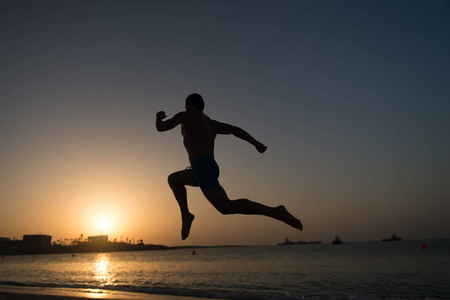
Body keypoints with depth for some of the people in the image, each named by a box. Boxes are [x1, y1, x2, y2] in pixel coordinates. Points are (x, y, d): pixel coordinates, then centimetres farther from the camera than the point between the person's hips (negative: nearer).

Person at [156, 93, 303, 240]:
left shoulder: (185, 116, 8)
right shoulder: (212, 123, 26)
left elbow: (160, 127, 15)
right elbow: (234, 129, 13)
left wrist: (159, 117, 38)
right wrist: (256, 143, 3)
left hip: (202, 167, -9)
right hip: (212, 167, 9)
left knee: (226, 207, -23)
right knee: (173, 179, 28)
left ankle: (276, 212, -31)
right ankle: (185, 214, 11)